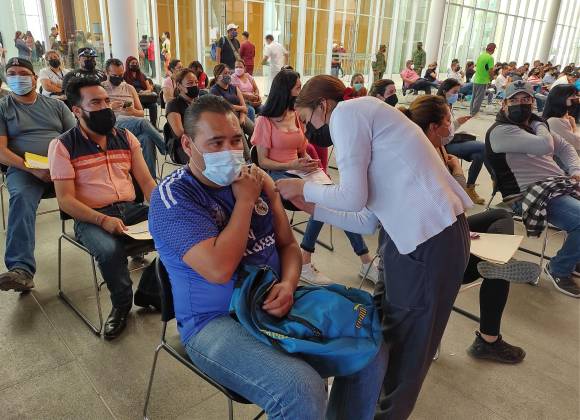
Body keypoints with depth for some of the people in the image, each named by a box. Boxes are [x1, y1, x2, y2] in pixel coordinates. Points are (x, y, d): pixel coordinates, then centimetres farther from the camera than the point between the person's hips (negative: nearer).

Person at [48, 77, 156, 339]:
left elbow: (146, 182, 7)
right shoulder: (62, 146, -1)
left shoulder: (125, 138, 11)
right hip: (90, 217, -4)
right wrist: (103, 220, -23)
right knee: (109, 250, -36)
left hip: (131, 209, 4)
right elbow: (65, 199, -7)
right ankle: (121, 304, -4)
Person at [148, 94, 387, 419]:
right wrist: (245, 201, -15)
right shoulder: (172, 197, -13)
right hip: (217, 321, -6)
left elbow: (288, 245, 9)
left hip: (274, 301, 6)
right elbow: (219, 269, -25)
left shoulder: (257, 180, 5)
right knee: (301, 392, -29)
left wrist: (288, 285, -12)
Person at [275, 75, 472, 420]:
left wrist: (303, 187, 2)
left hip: (430, 238, -10)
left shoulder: (347, 111, -7)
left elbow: (352, 198, -14)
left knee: (406, 341, 10)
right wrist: (313, 207, 18)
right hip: (416, 232, 10)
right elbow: (368, 221, 16)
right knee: (384, 319, 23)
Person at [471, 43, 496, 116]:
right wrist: (490, 79, 1)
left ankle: (471, 113, 21)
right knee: (478, 99, -1)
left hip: (476, 80, 7)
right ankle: (474, 114, 2)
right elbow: (491, 71, -17)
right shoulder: (490, 58, -14)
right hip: (483, 81, -7)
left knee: (474, 97, 15)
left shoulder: (480, 56, 7)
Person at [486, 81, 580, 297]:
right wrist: (540, 125, -1)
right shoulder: (501, 131, -11)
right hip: (530, 195, -9)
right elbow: (545, 146, -21)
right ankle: (559, 269, -2)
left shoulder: (534, 124, 19)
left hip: (561, 184, 10)